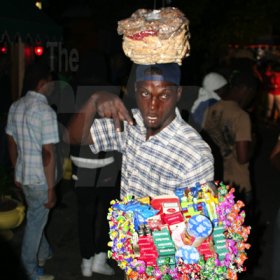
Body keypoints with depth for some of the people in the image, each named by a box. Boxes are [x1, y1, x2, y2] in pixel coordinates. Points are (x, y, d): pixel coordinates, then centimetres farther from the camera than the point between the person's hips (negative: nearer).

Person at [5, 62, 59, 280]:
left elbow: (11, 143, 11)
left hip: (23, 174, 8)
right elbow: (48, 153, -23)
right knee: (35, 221, 7)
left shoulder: (15, 107, 3)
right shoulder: (46, 112, -22)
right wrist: (51, 188, -17)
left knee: (36, 217, 26)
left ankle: (43, 253, 46)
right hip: (40, 178, -7)